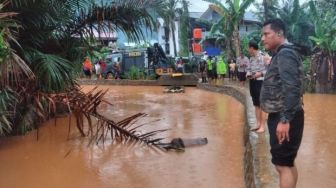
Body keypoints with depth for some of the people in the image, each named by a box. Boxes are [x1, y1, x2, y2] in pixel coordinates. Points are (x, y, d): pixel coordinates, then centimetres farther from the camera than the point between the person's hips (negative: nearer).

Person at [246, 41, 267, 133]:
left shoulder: (263, 56, -14)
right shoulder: (251, 58, 11)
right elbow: (248, 69, 19)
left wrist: (261, 73, -24)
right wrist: (248, 74, -2)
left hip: (261, 82, -8)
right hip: (253, 82, 8)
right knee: (256, 105, 14)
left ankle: (262, 126, 3)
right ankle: (258, 124, 25)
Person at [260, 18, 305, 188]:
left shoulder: (285, 53, -15)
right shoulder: (281, 54, 15)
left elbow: (291, 89, -26)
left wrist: (284, 120, -28)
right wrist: (282, 118, 18)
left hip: (285, 118, -10)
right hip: (281, 116, 10)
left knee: (283, 164, -4)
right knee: (287, 162, 18)